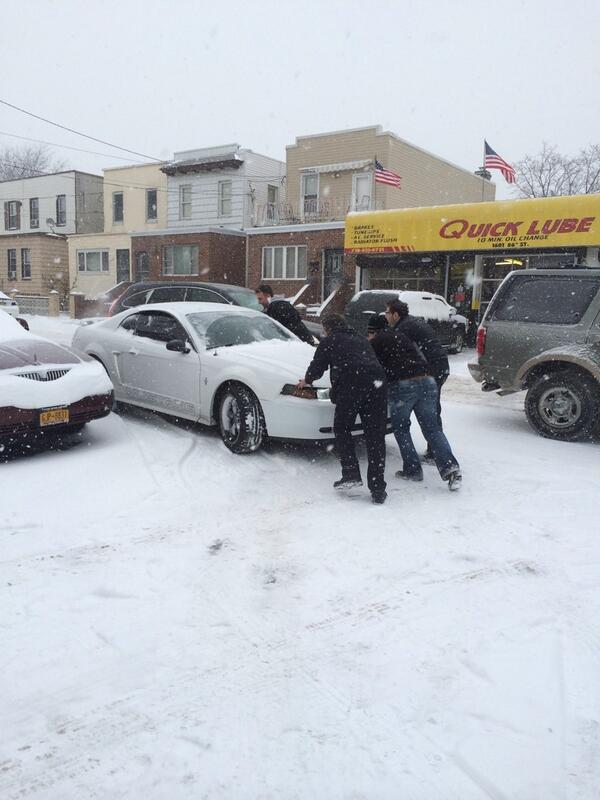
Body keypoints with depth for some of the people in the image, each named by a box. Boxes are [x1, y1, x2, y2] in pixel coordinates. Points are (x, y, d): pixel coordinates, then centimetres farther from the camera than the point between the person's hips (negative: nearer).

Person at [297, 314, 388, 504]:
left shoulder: (329, 341, 18)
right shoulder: (361, 339, 34)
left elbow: (317, 367, 18)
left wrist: (306, 380, 40)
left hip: (351, 385, -4)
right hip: (377, 384, 4)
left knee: (342, 430, 13)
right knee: (376, 437, 3)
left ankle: (351, 474, -2)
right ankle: (378, 490, 0)